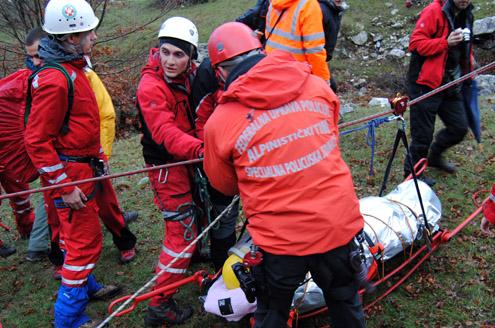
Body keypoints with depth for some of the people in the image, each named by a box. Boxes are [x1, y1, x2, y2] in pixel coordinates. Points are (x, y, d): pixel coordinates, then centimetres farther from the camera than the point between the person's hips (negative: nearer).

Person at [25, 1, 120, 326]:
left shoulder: (73, 68, 8)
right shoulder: (54, 80, -24)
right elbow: (36, 140, -23)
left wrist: (97, 155, 21)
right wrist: (65, 186, -21)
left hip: (83, 168, 10)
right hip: (70, 173, -10)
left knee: (80, 235, 24)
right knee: (85, 243, -2)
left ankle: (86, 286, 43)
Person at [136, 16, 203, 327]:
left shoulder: (189, 74, 0)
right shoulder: (150, 87, -23)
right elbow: (165, 132, -35)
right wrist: (200, 149, -50)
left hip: (189, 158, 8)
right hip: (167, 166, -8)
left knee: (200, 211, 26)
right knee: (182, 234, -4)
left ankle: (198, 252, 56)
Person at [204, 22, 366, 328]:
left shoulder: (220, 122, -11)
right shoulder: (317, 86, -3)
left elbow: (226, 186, 6)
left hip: (279, 240, -2)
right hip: (340, 225, 3)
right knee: (346, 302, 27)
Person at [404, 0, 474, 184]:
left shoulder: (466, 15, 12)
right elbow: (415, 43, -19)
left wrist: (468, 72, 16)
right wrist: (446, 43, -27)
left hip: (450, 85, 8)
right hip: (426, 84, -7)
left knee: (459, 128, 10)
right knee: (423, 134, -1)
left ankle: (435, 156, 35)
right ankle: (412, 174, 17)